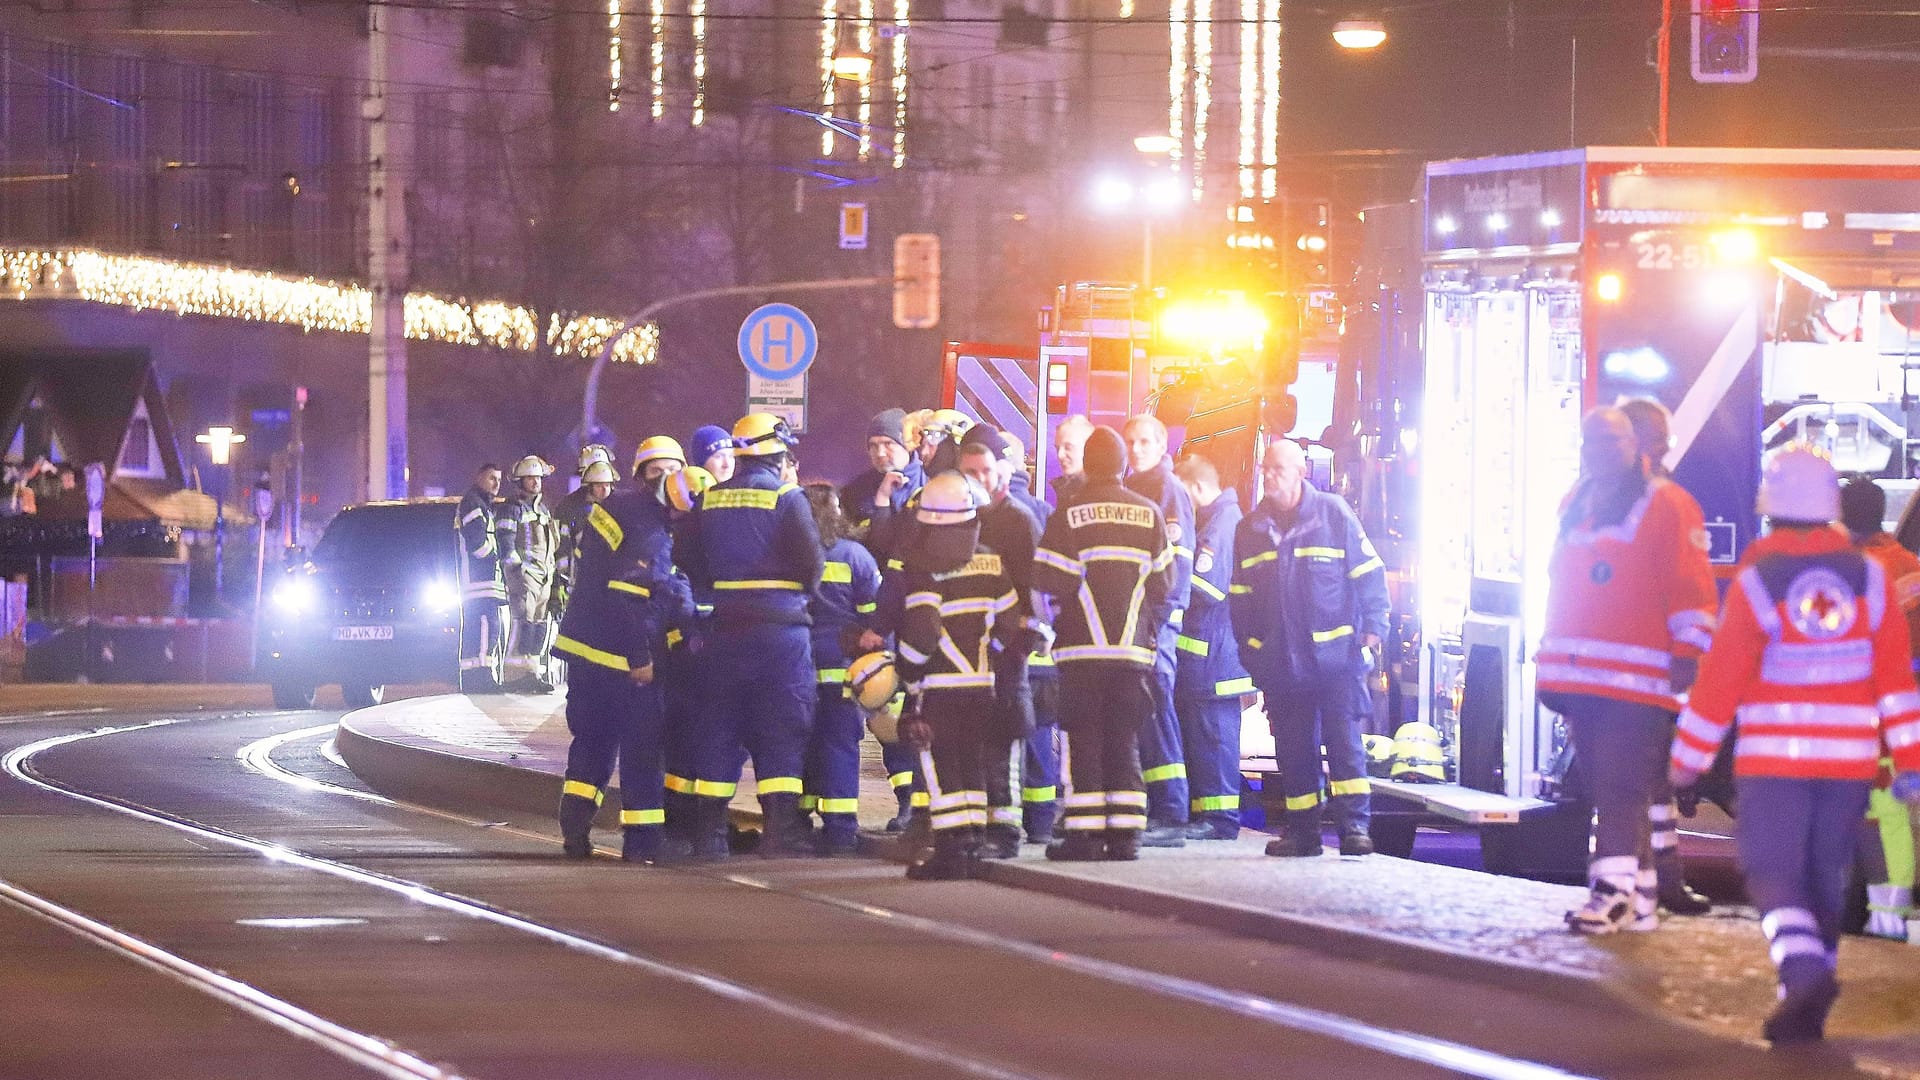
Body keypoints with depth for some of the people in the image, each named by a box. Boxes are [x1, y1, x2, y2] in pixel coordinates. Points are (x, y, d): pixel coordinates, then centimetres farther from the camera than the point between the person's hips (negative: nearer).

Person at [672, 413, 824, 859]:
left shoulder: (710, 499, 6)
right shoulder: (787, 499, -8)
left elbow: (685, 556, 8)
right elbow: (812, 562, -10)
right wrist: (803, 589, 11)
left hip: (725, 629, 4)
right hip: (781, 628, -4)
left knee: (719, 727, 10)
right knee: (782, 731, -1)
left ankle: (706, 826, 11)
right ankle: (780, 832, -5)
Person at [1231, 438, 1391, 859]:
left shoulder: (1333, 513, 0)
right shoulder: (1251, 529, 12)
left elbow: (1369, 573, 1)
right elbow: (1239, 596, 20)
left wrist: (1372, 628, -7)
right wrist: (1248, 651, 15)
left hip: (1336, 655, -4)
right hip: (1281, 662, 4)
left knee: (1345, 741, -9)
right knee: (1293, 749, 6)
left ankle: (1355, 825, -11)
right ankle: (1301, 830, 12)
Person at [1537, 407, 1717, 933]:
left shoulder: (1664, 505, -3)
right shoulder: (1576, 506, 21)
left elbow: (1692, 587, -8)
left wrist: (1687, 652, -15)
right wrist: (1552, 664, 25)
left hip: (1635, 682, -8)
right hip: (1578, 680, 8)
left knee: (1621, 788, -13)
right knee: (1603, 786, 8)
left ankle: (1614, 891, -16)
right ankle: (1639, 894, 13)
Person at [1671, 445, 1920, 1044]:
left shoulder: (1756, 584, -8)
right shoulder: (1868, 577, 1)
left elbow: (1719, 682, -6)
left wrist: (1685, 760, 3)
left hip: (1773, 756, -3)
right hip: (1849, 758, 3)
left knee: (1772, 873, -2)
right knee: (1825, 876, 13)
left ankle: (1805, 972, -28)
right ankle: (1805, 1006, 15)